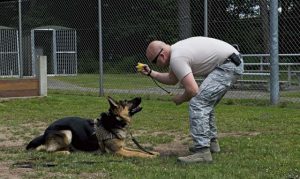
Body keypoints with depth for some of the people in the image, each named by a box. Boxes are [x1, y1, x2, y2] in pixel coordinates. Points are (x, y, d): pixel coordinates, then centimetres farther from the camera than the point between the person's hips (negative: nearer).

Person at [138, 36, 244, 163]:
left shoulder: (176, 58, -19)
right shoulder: (176, 50, 12)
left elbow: (192, 90, -24)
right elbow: (172, 79, 26)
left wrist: (180, 99, -3)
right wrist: (150, 73, 18)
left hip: (229, 65, -11)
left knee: (197, 103, -16)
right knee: (206, 103, 22)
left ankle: (202, 151, -20)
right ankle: (211, 142, 31)